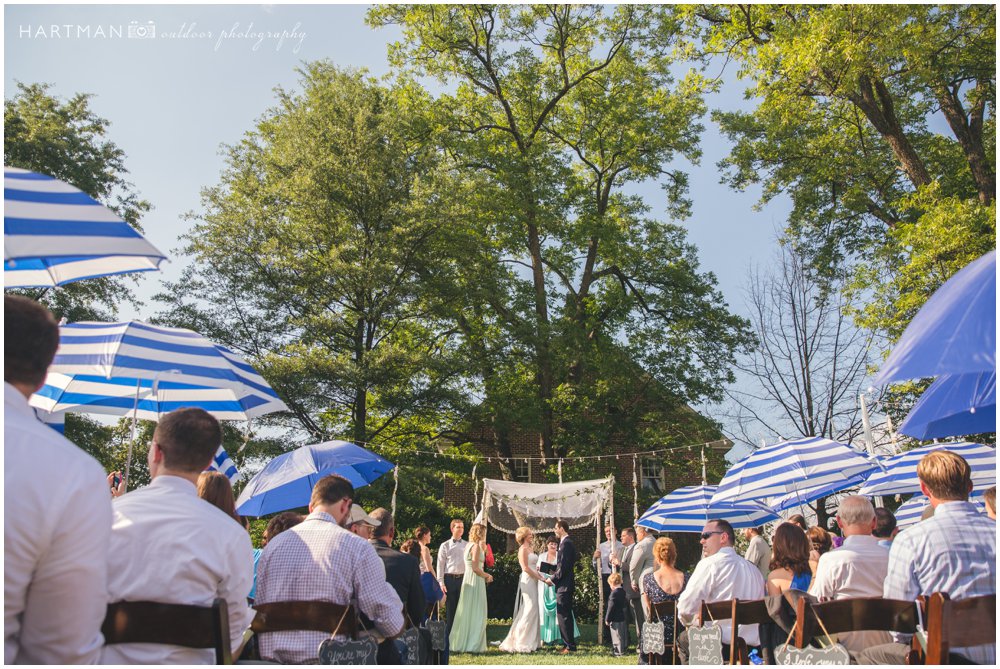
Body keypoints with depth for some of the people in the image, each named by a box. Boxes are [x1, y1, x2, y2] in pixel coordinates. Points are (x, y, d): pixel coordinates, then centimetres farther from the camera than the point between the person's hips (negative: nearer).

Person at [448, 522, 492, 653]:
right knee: (476, 614, -2)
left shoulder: (470, 545, 14)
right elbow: (475, 568, -18)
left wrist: (483, 550, 17)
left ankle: (462, 643, 18)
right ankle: (473, 644, 2)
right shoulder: (476, 546, -14)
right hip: (475, 580, -9)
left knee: (468, 613, 13)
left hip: (469, 579, 9)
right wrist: (487, 576, -5)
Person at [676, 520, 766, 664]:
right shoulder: (754, 569, 12)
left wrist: (690, 621, 12)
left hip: (723, 644, -7)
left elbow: (686, 607, -12)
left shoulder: (710, 563, -10)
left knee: (683, 639, 14)